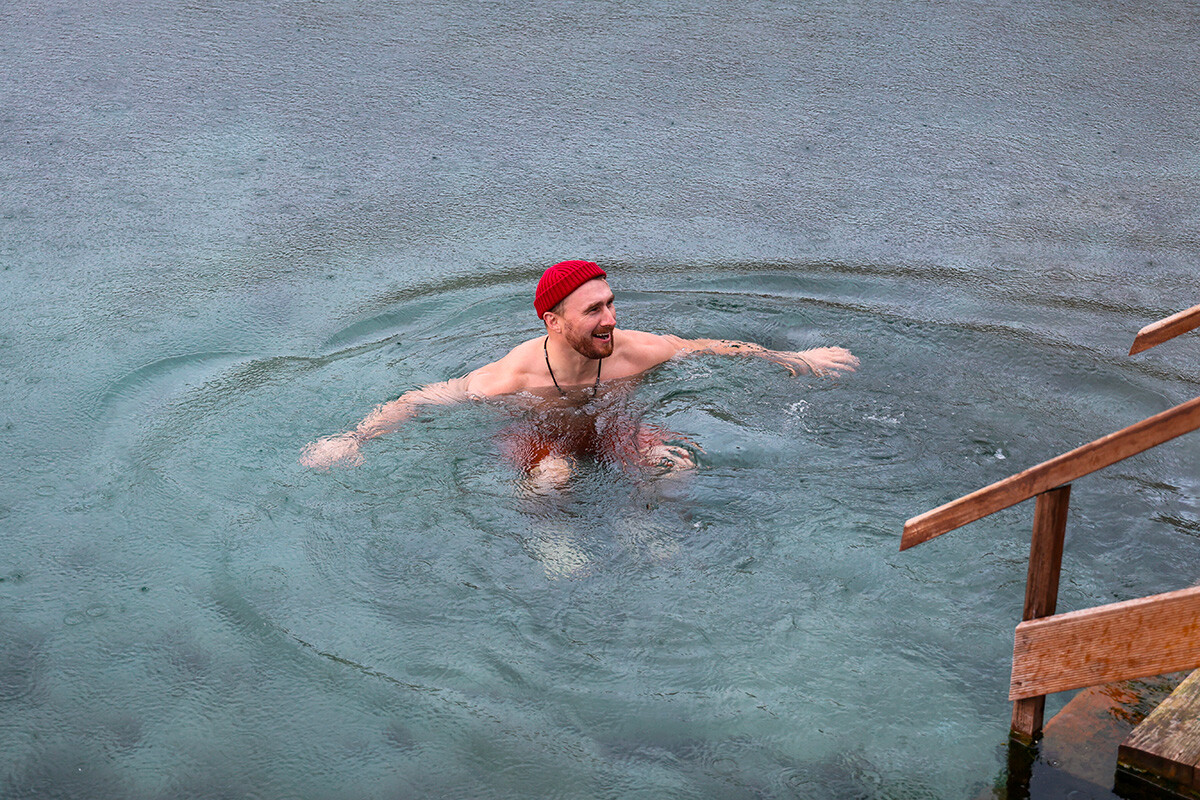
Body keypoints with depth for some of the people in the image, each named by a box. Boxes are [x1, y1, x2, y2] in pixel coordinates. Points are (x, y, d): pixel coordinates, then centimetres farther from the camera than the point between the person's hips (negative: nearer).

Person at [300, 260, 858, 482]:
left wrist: (796, 360, 2)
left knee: (677, 456, -24)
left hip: (603, 427, 3)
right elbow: (417, 400, -25)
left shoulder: (633, 351, -21)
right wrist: (351, 441, -35)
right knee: (552, 471, -38)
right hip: (534, 433, -3)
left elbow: (714, 347, -5)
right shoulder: (513, 375, -31)